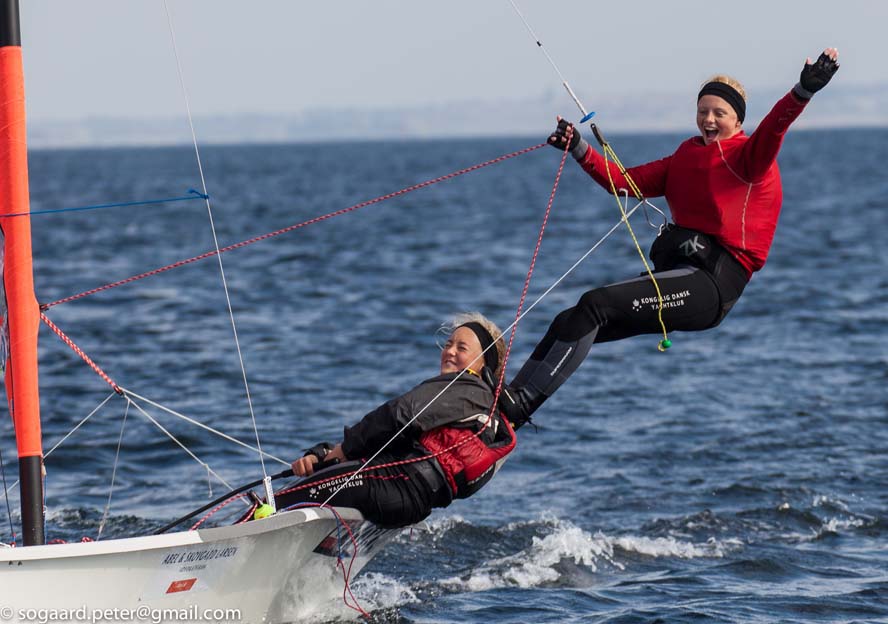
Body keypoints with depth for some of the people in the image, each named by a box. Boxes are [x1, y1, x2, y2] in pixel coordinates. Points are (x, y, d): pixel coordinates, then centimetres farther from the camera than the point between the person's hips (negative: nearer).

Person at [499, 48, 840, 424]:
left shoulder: (749, 157, -1)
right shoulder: (685, 159, 21)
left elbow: (773, 128, -22)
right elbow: (625, 181, 18)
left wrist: (804, 91, -41)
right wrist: (578, 150, 4)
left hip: (710, 280, -8)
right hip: (672, 268, 8)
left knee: (595, 305, -22)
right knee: (569, 323, 2)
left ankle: (519, 404, -22)